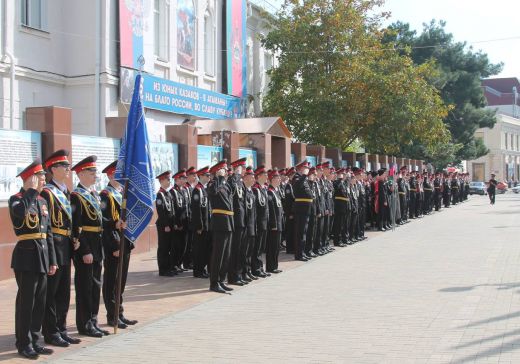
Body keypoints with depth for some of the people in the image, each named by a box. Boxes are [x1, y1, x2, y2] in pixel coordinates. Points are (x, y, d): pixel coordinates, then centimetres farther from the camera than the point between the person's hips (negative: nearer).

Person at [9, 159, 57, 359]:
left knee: (40, 302, 10)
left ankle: (34, 341, 20)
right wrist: (32, 191, -20)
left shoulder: (42, 201, 14)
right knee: (26, 302, -1)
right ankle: (24, 344, 8)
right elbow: (21, 212, -33)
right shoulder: (16, 199, -6)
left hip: (42, 255, 7)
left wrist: (52, 260, 13)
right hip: (26, 255, -7)